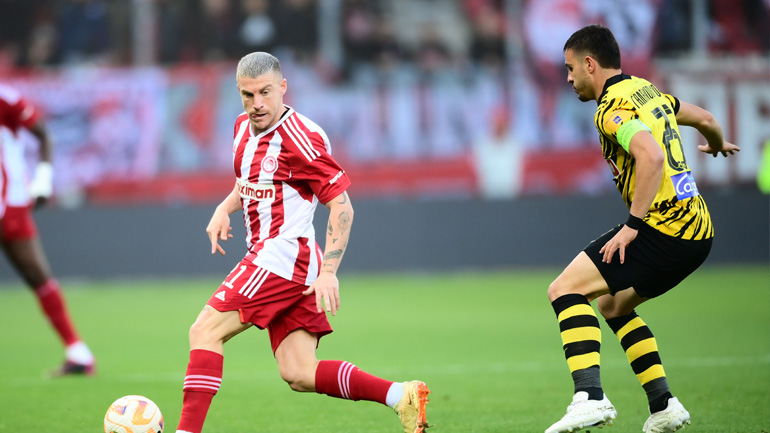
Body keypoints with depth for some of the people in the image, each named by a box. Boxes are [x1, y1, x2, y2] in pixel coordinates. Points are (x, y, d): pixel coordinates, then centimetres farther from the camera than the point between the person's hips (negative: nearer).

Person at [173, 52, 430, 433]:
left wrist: (329, 273, -22)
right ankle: (402, 395, 3)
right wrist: (224, 209, 9)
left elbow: (341, 205, -15)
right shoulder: (244, 127, 12)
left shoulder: (299, 137, -14)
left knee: (205, 332, -12)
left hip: (285, 254, -9)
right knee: (299, 375, 3)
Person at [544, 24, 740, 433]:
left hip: (663, 229, -10)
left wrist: (632, 225, -23)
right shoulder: (646, 91, 16)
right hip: (697, 231, 10)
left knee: (564, 290, -10)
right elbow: (705, 119, 29)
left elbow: (651, 156, -27)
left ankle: (590, 397, -24)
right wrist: (717, 145, 52)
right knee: (613, 304, 26)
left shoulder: (613, 107, -11)